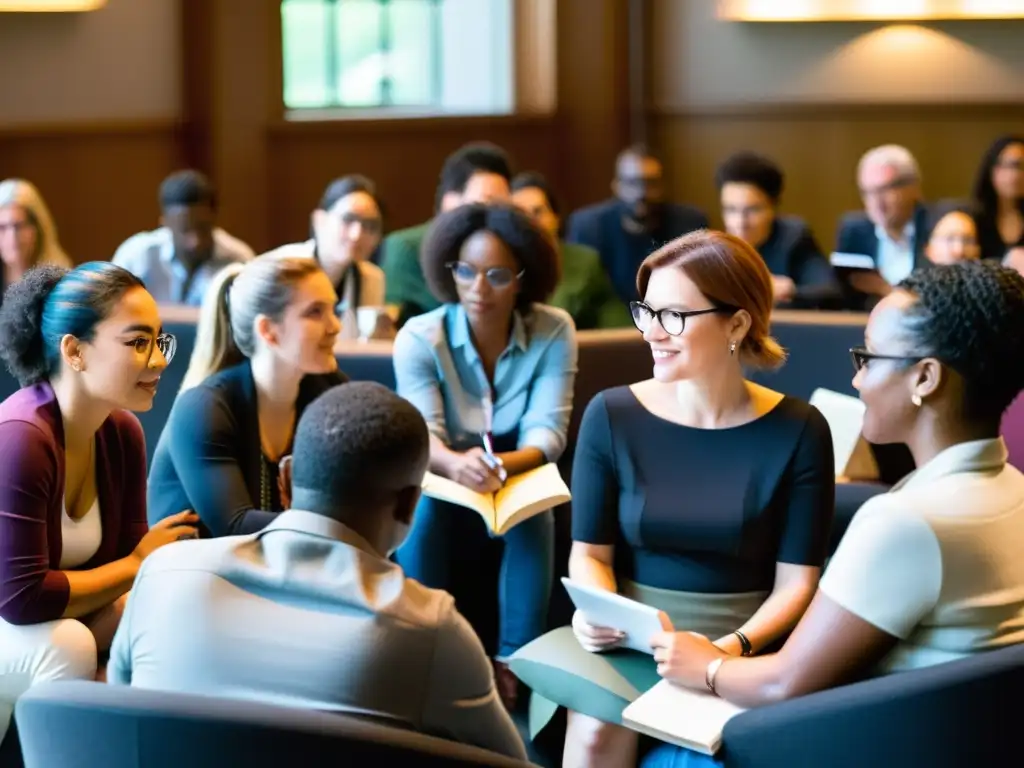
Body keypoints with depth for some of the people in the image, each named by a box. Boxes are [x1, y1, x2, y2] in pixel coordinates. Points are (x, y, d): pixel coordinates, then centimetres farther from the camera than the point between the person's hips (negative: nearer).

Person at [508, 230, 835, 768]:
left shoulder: (797, 431, -2)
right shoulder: (611, 415, 1)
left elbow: (796, 581, -2)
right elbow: (590, 552, 6)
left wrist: (734, 646, -20)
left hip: (740, 644, -1)